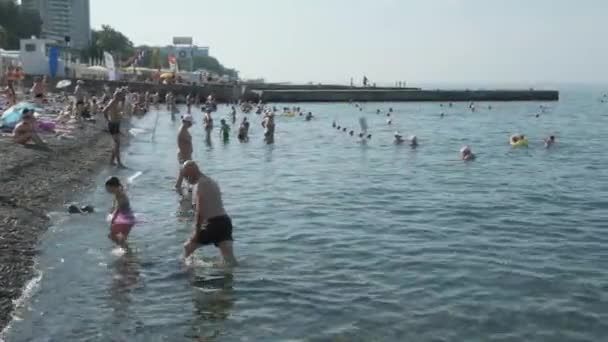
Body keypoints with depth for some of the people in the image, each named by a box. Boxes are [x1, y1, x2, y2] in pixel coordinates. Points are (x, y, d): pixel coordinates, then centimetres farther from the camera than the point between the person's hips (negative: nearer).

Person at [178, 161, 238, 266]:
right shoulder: (211, 181, 22)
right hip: (224, 221, 9)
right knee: (229, 258, 1)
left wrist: (196, 231, -14)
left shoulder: (201, 184, -8)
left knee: (188, 247, 11)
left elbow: (200, 211, -16)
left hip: (214, 223, -9)